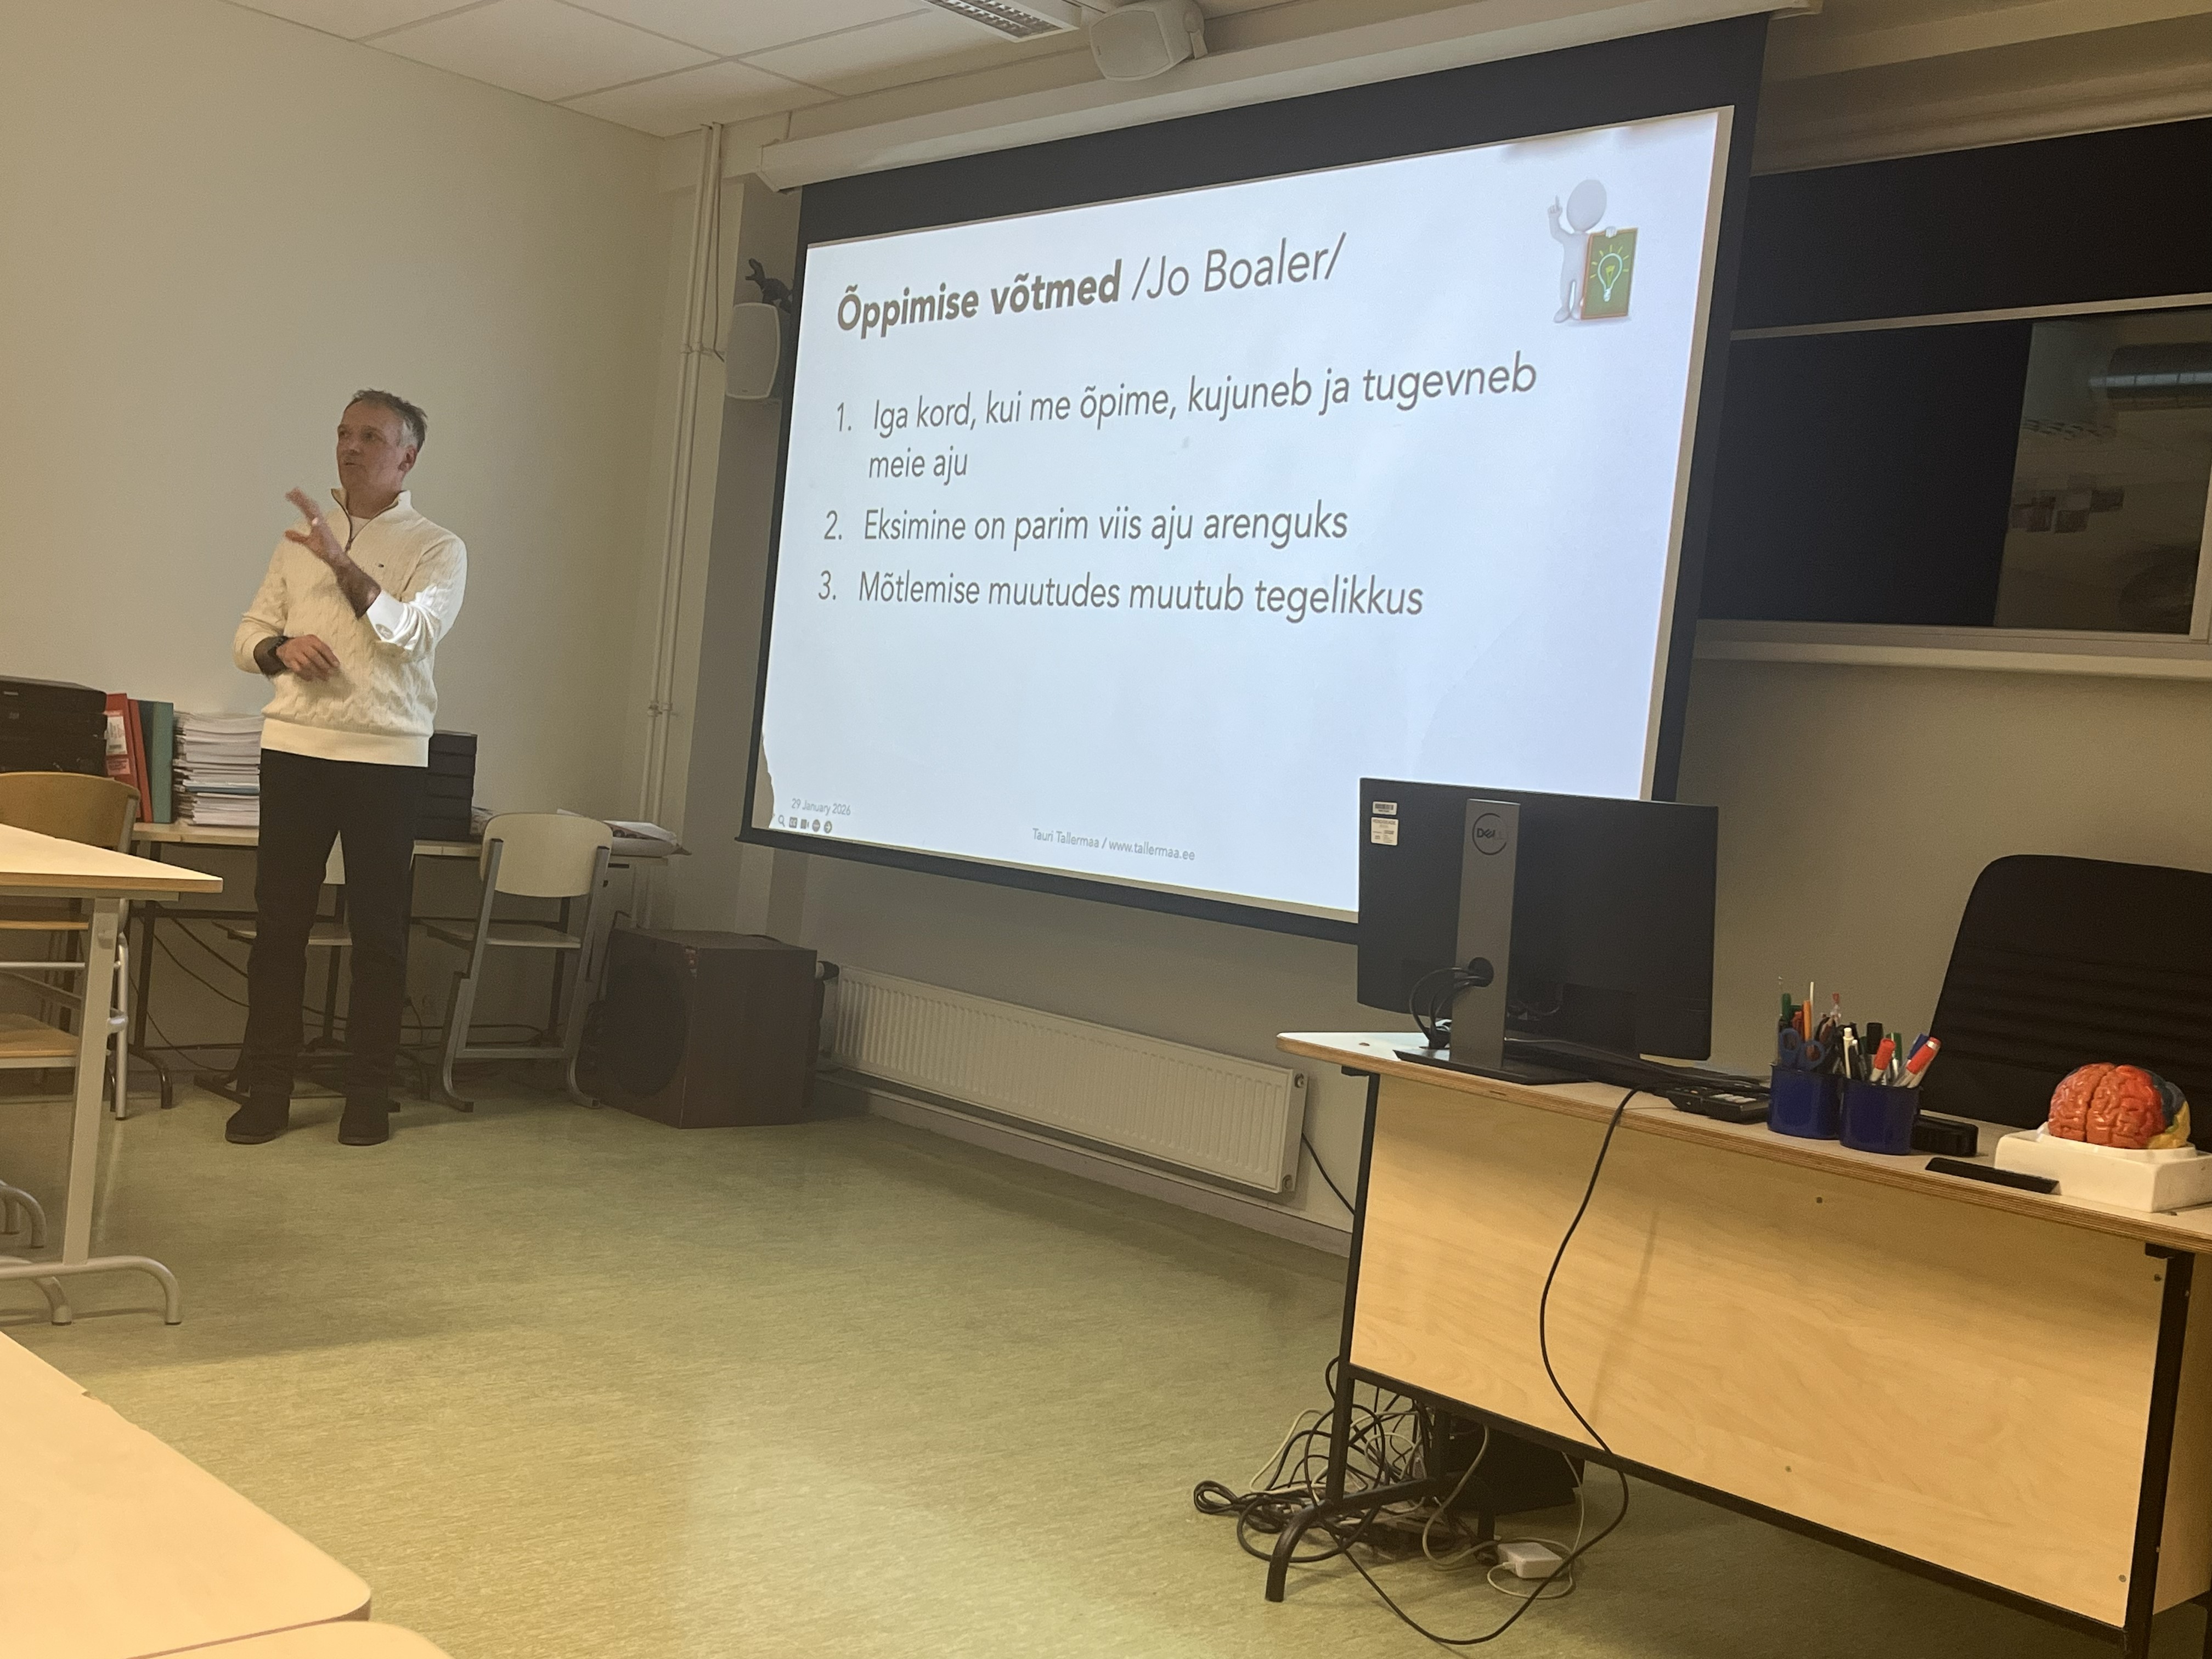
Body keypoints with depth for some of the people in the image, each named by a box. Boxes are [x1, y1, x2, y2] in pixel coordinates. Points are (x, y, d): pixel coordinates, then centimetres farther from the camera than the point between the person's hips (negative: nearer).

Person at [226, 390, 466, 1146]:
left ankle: (368, 1093, 11)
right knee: (279, 919, 3)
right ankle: (268, 1090, 10)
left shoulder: (437, 549, 2)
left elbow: (413, 636, -14)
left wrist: (344, 563, -24)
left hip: (386, 757, -3)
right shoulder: (303, 537, 14)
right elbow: (249, 633, 15)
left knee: (378, 928, 2)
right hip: (294, 748, 3)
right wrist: (279, 648, -8)